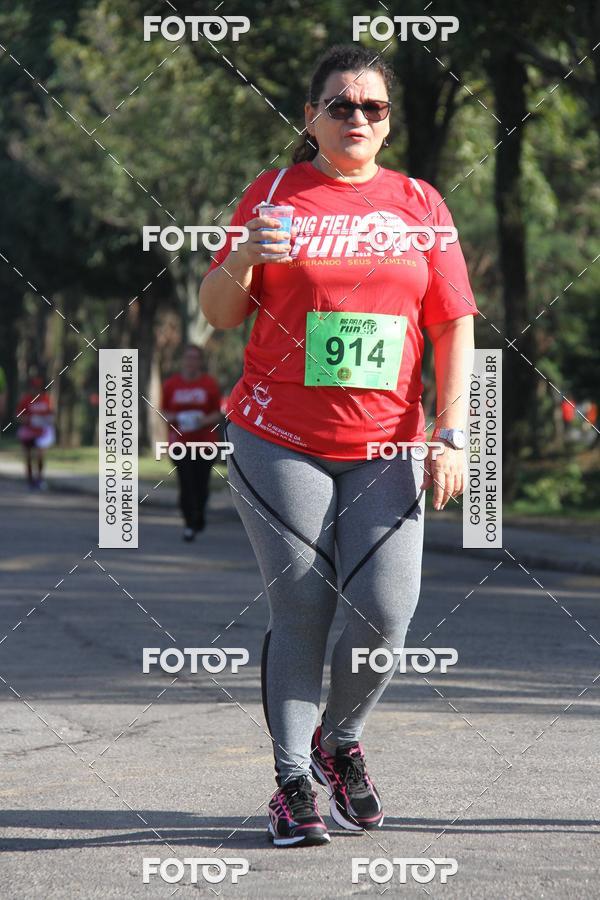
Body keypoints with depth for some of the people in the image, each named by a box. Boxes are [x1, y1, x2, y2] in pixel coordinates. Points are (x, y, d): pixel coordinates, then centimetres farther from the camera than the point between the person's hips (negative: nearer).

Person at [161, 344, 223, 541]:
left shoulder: (209, 384, 1)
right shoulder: (171, 384, 4)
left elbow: (217, 414, 5)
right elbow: (164, 412, 11)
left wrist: (205, 420, -15)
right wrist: (172, 418, -11)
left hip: (205, 441, 0)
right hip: (180, 441, 0)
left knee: (201, 484, 3)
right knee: (186, 484, -9)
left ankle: (199, 516, 31)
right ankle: (189, 525, -7)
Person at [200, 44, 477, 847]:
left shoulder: (419, 202, 9)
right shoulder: (273, 193, 6)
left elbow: (454, 325, 8)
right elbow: (219, 315, 6)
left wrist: (451, 435, -2)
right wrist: (242, 259, -16)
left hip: (386, 444, 1)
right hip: (281, 441, -1)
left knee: (385, 612, -8)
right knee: (300, 612, -4)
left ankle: (340, 742, 18)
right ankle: (293, 781, 3)